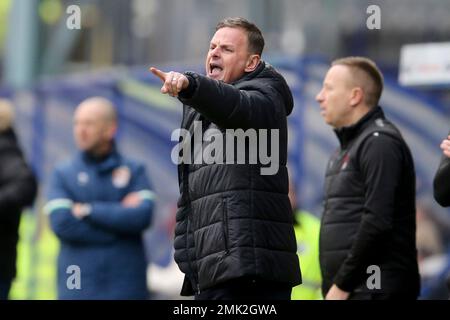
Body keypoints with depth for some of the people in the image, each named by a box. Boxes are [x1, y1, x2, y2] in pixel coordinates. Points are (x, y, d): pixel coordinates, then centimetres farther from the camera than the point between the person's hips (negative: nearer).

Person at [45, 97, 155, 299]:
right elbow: (62, 224, -8)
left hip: (126, 289, 0)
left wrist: (88, 211, -8)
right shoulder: (62, 174, 7)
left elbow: (143, 216, -11)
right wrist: (119, 214, -7)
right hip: (76, 289, 0)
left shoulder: (135, 171, 7)